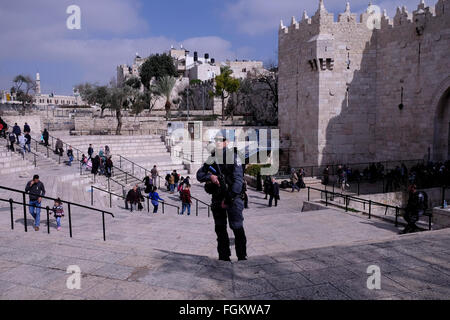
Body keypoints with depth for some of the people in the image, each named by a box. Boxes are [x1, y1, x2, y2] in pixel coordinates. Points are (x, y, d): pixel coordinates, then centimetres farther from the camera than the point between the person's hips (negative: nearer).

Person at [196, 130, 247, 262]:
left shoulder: (233, 156, -7)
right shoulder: (212, 158, 9)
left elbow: (238, 179, -14)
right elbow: (199, 174, 10)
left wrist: (228, 199, -17)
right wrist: (210, 176, -13)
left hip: (232, 197, -6)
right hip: (217, 198, 6)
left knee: (237, 228, -10)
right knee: (220, 228, 10)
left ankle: (242, 256, 0)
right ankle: (224, 256, 21)